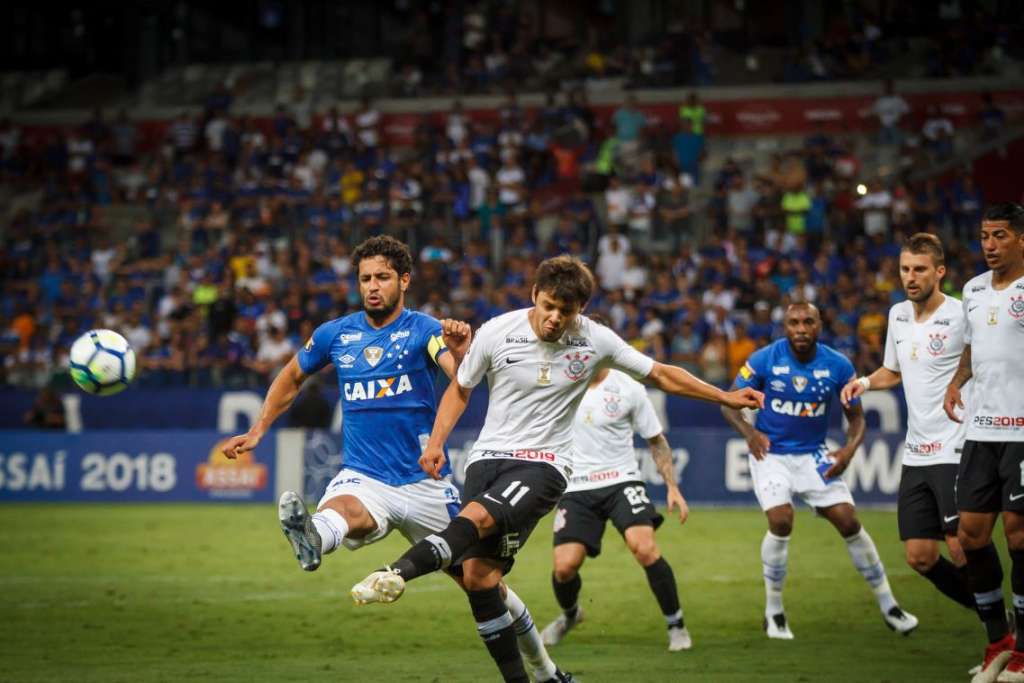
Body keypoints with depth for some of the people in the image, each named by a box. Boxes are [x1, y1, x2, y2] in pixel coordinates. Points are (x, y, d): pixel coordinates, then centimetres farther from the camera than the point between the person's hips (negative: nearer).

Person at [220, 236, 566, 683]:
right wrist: (257, 432, 20)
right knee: (343, 512, -37)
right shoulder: (335, 335, 5)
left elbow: (463, 377, -25)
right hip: (363, 478, 1)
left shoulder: (422, 329, -5)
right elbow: (292, 377, 25)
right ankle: (312, 539, -73)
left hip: (426, 483, -1)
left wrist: (459, 352, -47)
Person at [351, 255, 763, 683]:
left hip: (545, 461, -2)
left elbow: (660, 375, 9)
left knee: (477, 518, -32)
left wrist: (726, 398, 8)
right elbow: (461, 388, 12)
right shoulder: (496, 333, -4)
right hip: (489, 455, 2)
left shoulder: (595, 341, -4)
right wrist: (436, 442, -1)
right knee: (478, 574, -11)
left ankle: (398, 573, -54)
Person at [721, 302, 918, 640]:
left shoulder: (838, 365, -8)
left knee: (849, 522, -6)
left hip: (814, 455, 2)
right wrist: (749, 433, -22)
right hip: (770, 453, -2)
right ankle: (773, 612, -3)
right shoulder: (765, 359, -13)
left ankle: (888, 606, 9)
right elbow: (730, 402, -4)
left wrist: (849, 449, -15)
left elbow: (856, 416, 4)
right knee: (781, 521, -21)